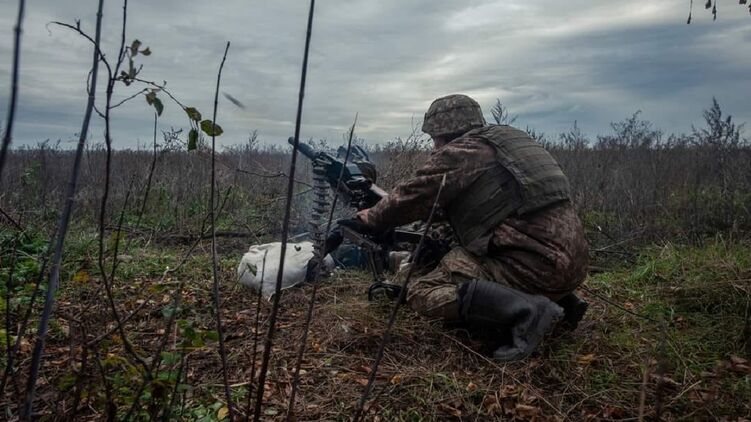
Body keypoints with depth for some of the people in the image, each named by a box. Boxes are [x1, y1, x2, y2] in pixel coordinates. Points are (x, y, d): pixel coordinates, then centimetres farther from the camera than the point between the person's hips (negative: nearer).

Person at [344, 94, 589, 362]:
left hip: (536, 263, -9)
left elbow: (410, 198, -1)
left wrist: (367, 219, 16)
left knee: (423, 292, -7)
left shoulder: (459, 152, -4)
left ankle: (526, 310, -19)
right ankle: (562, 302, 18)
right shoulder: (508, 139, 21)